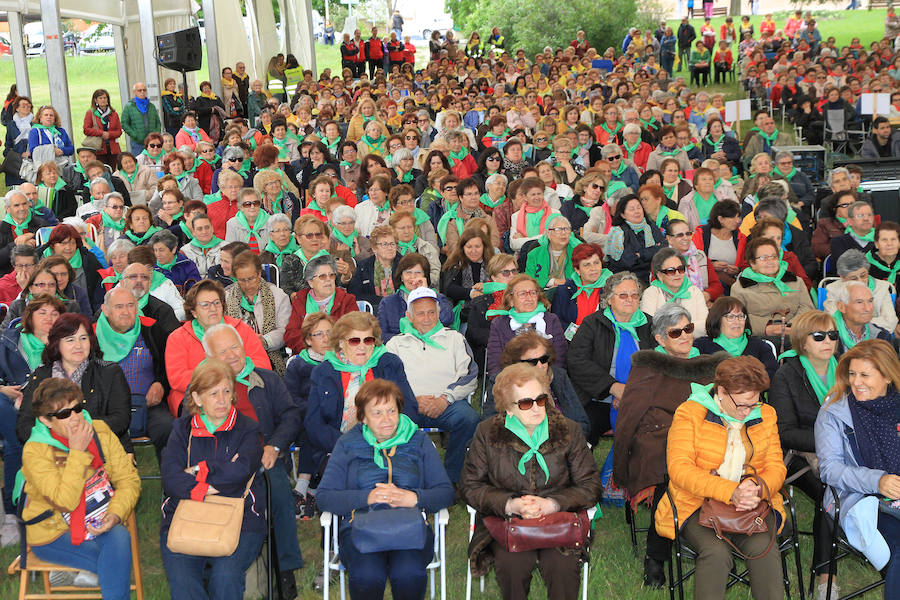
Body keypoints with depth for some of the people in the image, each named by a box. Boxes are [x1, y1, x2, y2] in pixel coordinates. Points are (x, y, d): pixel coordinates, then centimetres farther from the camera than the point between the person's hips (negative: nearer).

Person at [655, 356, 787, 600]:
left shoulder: (765, 415, 11)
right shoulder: (689, 413, -4)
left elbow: (776, 467, 8)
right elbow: (680, 469, -14)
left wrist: (757, 489, -18)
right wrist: (730, 492, -26)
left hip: (752, 506, 3)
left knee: (763, 547, -28)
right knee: (716, 552, -31)